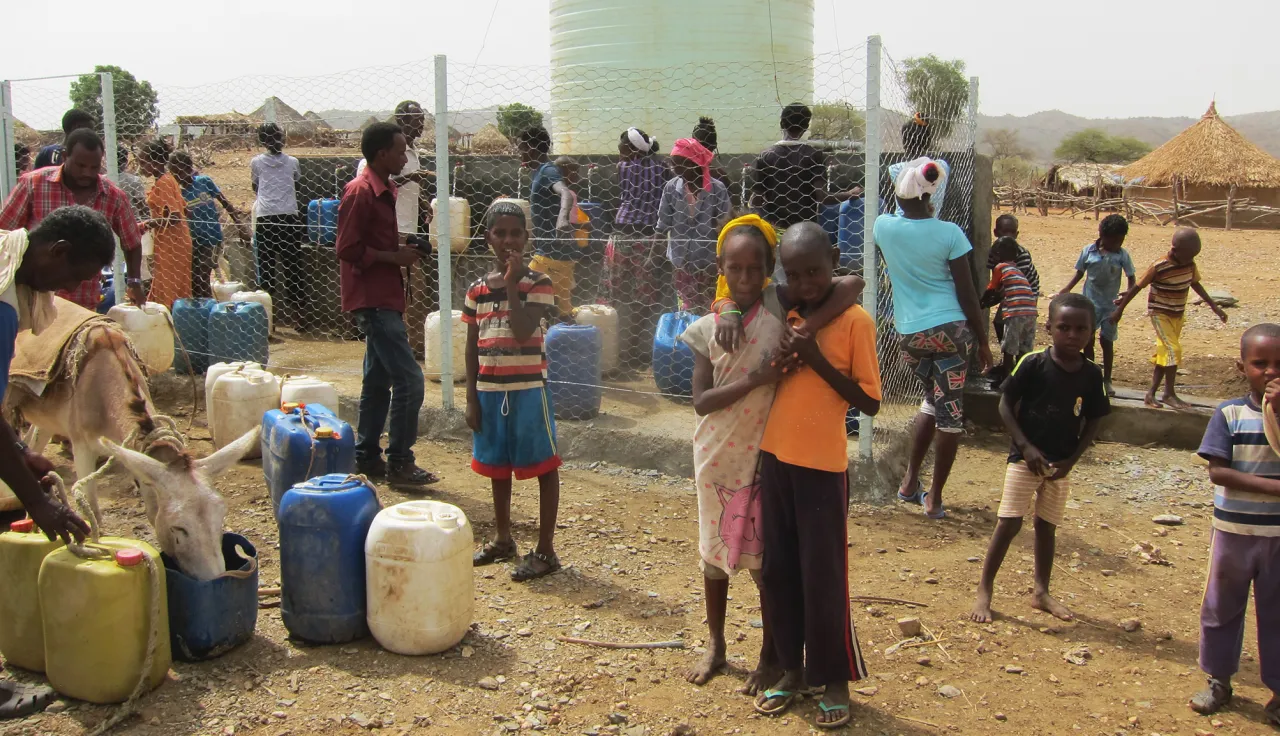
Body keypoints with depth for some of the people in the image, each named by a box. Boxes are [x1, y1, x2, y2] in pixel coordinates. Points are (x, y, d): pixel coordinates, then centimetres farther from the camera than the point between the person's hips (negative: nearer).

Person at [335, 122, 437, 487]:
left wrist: (403, 251, 8)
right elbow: (348, 249, -19)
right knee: (409, 380, -12)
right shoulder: (360, 191, -15)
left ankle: (367, 457, 23)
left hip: (384, 299, 11)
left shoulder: (384, 190, 16)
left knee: (378, 380, 15)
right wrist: (394, 257, -16)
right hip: (374, 300, -11)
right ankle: (399, 463, -4)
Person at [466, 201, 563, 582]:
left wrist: (512, 283, -18)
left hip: (528, 388, -5)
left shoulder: (538, 283, -8)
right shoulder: (478, 289, 5)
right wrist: (471, 397, 5)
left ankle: (545, 550, 10)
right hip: (490, 390, 5)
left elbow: (522, 332, -22)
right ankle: (502, 539, 34)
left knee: (543, 466, 0)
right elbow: (472, 347, 8)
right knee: (496, 464, 17)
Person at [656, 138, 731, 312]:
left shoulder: (717, 189, -14)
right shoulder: (671, 188, -6)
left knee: (709, 309, 9)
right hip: (680, 261, 2)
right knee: (687, 307, 14)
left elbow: (725, 225, -7)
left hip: (708, 261, -2)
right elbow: (662, 226, 1)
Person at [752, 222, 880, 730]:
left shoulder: (855, 321, -9)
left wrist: (818, 361, -19)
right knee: (778, 571, 12)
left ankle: (835, 680, 16)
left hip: (823, 466, -5)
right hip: (775, 458, 5)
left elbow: (870, 402, -10)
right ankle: (791, 669, 26)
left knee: (823, 577, 1)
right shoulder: (782, 315, 6)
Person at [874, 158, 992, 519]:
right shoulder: (949, 233, -9)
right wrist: (983, 341, 5)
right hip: (950, 330, -4)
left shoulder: (884, 227, -2)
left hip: (910, 334, 4)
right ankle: (934, 498, 12)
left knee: (933, 401, 25)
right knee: (950, 412, 7)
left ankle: (910, 482, 21)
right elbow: (967, 294, -5)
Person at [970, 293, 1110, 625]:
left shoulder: (1091, 374, -3)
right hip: (1025, 457, -4)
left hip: (1060, 464, 4)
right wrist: (1026, 446, -15)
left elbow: (1093, 421, 5)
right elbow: (1005, 404, -10)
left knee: (1047, 526, 15)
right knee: (1009, 524, -5)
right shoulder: (1033, 364, -14)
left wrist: (1070, 460, -4)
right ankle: (984, 591, 5)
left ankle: (1041, 593, 28)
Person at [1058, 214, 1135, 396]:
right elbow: (1079, 273, 4)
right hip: (1089, 303, 0)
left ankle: (1106, 380, 19)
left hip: (1110, 306, 0)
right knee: (1088, 340, 4)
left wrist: (1129, 293, -24)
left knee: (1107, 341, 7)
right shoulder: (1088, 251, -9)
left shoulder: (1122, 255, -9)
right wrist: (1066, 290, -7)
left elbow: (1131, 279, -5)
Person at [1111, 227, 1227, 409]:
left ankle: (1151, 393, 14)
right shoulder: (1159, 267, -22)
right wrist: (1120, 309, -9)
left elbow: (1196, 284, 12)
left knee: (1164, 354, 8)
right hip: (1160, 314, -6)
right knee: (1173, 351, -15)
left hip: (1178, 315, 6)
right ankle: (1170, 394, -5)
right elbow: (1137, 287, -14)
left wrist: (1214, 306, 11)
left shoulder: (1190, 265, -5)